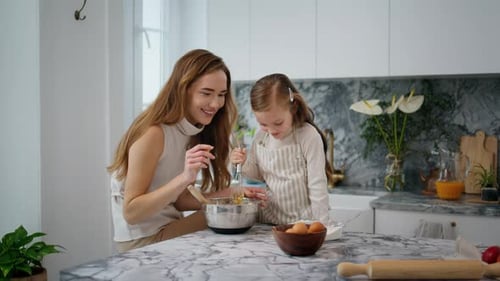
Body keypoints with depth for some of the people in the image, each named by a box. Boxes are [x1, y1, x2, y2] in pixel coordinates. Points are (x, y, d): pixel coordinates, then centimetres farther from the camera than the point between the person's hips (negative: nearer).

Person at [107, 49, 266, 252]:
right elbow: (131, 212, -21)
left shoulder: (195, 132, 3)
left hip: (169, 228, 7)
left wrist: (227, 195, -9)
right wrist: (184, 178, -32)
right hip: (143, 241, -7)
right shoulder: (153, 134, -21)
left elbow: (177, 201, 4)